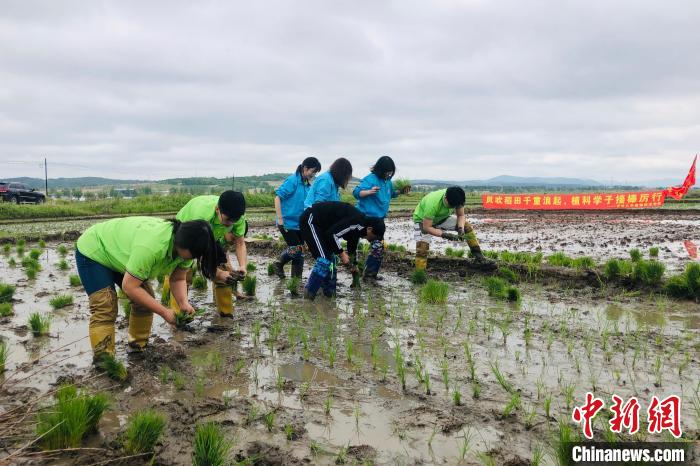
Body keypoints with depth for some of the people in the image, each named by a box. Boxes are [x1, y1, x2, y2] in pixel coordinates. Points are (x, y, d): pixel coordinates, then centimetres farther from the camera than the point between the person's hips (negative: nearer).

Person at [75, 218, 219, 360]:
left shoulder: (185, 246, -18)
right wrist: (164, 312, -31)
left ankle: (139, 347, 16)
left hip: (119, 252, 7)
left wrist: (184, 303, -26)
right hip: (92, 252, -7)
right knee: (105, 310, -18)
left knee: (145, 300, 0)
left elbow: (177, 279, -7)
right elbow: (129, 287, -35)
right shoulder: (151, 246, -43)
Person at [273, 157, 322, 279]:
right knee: (295, 249, -7)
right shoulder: (292, 180, -14)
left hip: (300, 224, 7)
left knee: (300, 251, 8)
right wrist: (280, 219, -18)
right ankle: (279, 264, 20)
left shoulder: (308, 185, 7)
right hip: (288, 223, -7)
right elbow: (278, 197, -15)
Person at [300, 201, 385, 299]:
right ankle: (308, 295, -7)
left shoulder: (358, 227, 8)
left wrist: (353, 266, 30)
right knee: (324, 259, -14)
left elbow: (352, 247, 22)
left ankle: (329, 292, 22)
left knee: (331, 256, 14)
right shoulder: (357, 223, -22)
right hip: (310, 219, -10)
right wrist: (342, 253, -16)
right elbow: (331, 234, -26)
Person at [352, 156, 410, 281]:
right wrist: (370, 191, -39)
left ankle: (372, 273, 26)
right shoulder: (370, 179, -17)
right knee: (378, 246, -13)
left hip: (379, 217, 9)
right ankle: (368, 273, 0)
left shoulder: (388, 181, 7)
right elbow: (356, 192, -22)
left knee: (378, 246, 14)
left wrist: (401, 192, 7)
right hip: (367, 218, -9)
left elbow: (391, 194, 25)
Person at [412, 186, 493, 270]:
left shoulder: (456, 198, -24)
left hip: (441, 218, 6)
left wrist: (461, 228, -28)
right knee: (422, 248, -27)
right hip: (422, 220, -5)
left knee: (467, 226, -8)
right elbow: (426, 227, -36)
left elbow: (461, 215, -9)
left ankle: (479, 257, -3)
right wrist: (445, 234, -41)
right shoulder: (432, 203, -41)